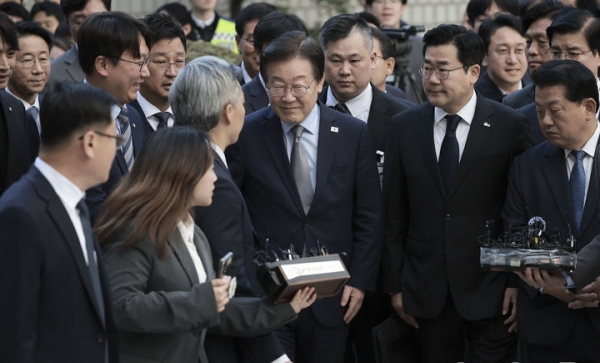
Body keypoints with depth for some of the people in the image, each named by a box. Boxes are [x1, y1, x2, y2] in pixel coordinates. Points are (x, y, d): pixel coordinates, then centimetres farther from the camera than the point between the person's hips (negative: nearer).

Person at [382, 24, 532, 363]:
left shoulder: (511, 126, -4)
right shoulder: (405, 126, 4)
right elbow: (394, 214, 6)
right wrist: (396, 285, 5)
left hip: (490, 287, -3)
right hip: (427, 290, 3)